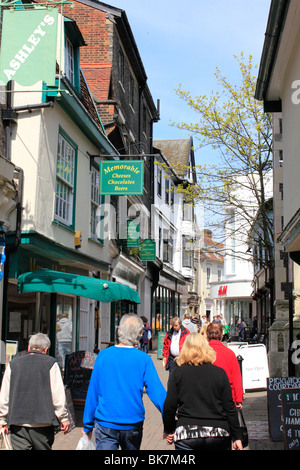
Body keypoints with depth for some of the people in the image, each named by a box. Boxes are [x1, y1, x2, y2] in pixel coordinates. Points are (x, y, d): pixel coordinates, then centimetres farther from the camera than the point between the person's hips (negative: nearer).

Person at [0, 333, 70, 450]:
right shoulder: (50, 363, -1)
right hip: (43, 423, -2)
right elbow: (58, 394, -4)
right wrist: (63, 418, 3)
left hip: (17, 423, 2)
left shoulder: (13, 364, 8)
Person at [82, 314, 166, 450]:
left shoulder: (103, 355, -4)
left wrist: (88, 425, 10)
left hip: (106, 425, 0)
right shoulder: (143, 359, -7)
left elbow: (93, 392, 1)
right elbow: (156, 392, -9)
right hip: (133, 425, 1)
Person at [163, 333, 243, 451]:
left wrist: (168, 430, 15)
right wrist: (237, 437, 9)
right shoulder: (220, 373, 4)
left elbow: (169, 406, 0)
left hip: (187, 433, -1)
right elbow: (230, 408, 3)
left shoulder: (178, 373, 1)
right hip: (218, 433, 2)